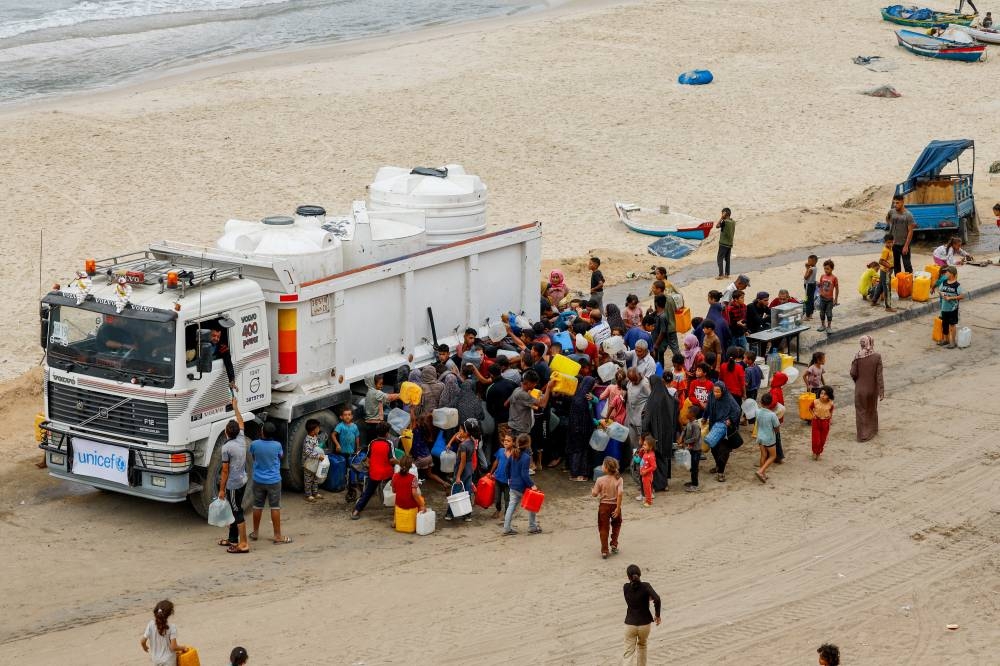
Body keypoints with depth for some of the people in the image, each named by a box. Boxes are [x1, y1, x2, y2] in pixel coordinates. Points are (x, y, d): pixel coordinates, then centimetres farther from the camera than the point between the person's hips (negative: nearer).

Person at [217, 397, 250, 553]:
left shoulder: (226, 447, -18)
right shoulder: (241, 439, 1)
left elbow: (225, 470, -15)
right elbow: (240, 422, 21)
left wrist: (222, 489, -9)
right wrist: (235, 406, 33)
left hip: (233, 484, -8)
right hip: (243, 481, 8)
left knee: (237, 513, -6)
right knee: (234, 511, 20)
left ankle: (243, 544, -6)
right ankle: (233, 539, 29)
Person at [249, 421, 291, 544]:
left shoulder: (254, 444, -12)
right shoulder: (277, 446, -16)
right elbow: (281, 456, 6)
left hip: (258, 480, 2)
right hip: (273, 481, -2)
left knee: (257, 506, 15)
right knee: (275, 507, 4)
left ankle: (255, 533, 26)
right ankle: (278, 536, 6)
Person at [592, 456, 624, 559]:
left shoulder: (600, 480, -15)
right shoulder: (619, 479, -13)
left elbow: (594, 494, -10)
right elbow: (620, 493, -22)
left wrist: (592, 490, 13)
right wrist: (618, 508, -18)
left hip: (604, 505, -1)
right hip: (615, 505, 1)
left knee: (603, 529, 10)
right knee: (616, 525, 28)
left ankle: (604, 551, 10)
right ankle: (614, 545, 28)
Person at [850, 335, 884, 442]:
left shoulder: (858, 356, -16)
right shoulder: (877, 356, -14)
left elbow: (853, 373, -12)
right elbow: (879, 375, -13)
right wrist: (881, 391, -8)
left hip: (860, 388, -2)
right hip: (873, 389, 2)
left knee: (861, 411, 11)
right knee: (872, 409, 22)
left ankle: (863, 434, 12)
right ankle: (872, 430, 37)